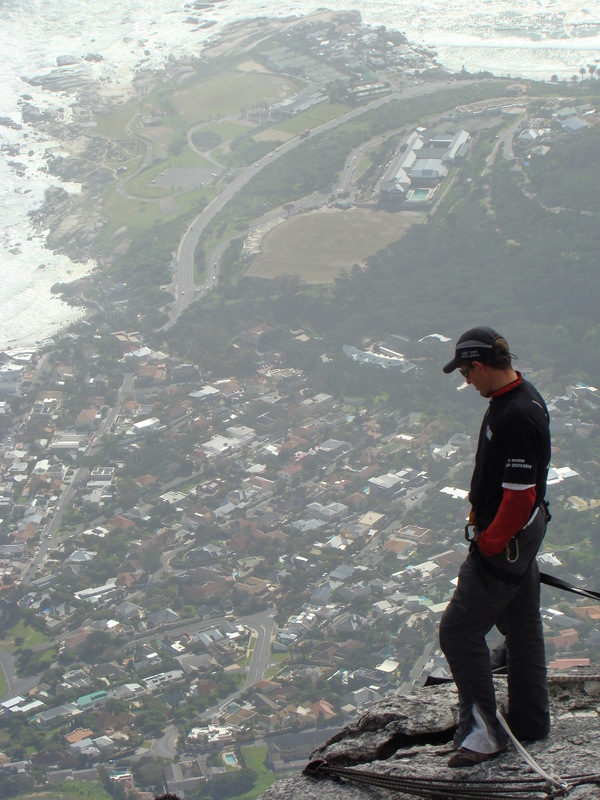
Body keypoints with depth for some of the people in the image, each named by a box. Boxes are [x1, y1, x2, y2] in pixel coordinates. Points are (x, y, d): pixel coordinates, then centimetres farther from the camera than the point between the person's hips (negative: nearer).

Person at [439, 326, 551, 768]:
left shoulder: (516, 417, -28)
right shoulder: (522, 396, 5)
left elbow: (519, 495, -28)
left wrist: (488, 543, -18)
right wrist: (481, 512, 18)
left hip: (505, 539, -10)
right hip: (525, 531, 11)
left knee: (460, 630, -4)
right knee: (521, 624, 19)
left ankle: (484, 732, 2)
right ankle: (531, 721, 31)